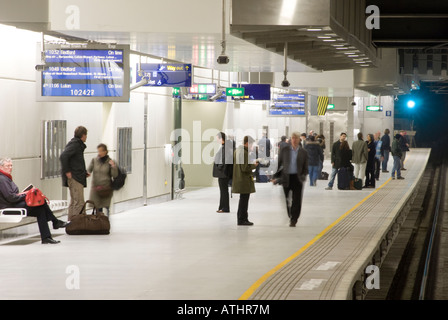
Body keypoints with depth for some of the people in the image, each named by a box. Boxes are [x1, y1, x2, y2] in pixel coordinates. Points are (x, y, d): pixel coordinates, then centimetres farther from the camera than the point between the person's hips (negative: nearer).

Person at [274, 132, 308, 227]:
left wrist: (303, 176, -10)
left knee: (296, 200, -5)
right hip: (286, 177, 1)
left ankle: (293, 220, 1)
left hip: (297, 178, -1)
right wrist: (276, 177, 4)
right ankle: (291, 217, 22)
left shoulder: (303, 152, 5)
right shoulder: (284, 150, 6)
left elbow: (305, 167, 7)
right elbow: (279, 163, 9)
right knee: (288, 200, 5)